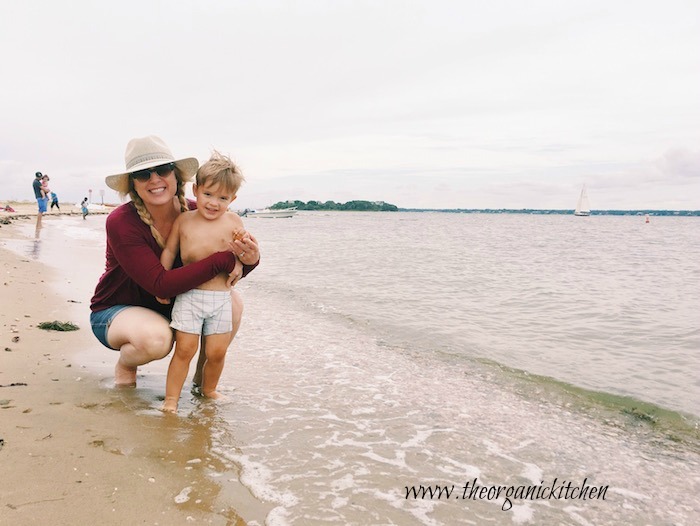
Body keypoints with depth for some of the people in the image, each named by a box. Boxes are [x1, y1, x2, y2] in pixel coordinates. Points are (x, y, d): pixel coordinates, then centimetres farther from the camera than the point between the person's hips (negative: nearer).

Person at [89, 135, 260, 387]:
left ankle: (202, 377, 5)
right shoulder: (121, 222, -26)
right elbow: (161, 284, -34)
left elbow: (223, 273, -4)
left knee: (231, 305, -18)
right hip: (114, 311, -4)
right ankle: (124, 364, 0)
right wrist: (225, 258, -38)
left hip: (168, 309, 5)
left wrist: (249, 260, -30)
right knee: (157, 338, -37)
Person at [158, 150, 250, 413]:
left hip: (221, 297, 1)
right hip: (188, 295, -1)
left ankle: (209, 390, 30)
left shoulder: (233, 221, 1)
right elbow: (169, 251, 10)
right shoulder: (183, 220, 2)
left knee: (217, 352, 6)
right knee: (185, 349, -3)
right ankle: (171, 398, 10)